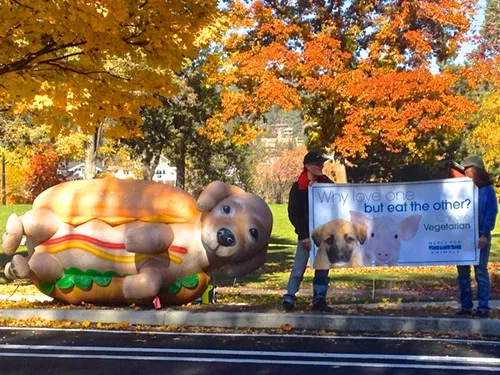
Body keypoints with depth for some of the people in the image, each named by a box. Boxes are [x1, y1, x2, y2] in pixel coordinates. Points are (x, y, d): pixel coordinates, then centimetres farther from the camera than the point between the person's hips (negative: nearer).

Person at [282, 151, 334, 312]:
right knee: (299, 268, -5)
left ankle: (319, 300, 11)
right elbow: (293, 214, -5)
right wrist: (304, 236, -10)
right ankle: (289, 297, 3)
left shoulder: (327, 183, 4)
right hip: (306, 234, -3)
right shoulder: (298, 187, -4)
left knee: (323, 269, 4)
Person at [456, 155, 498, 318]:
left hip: (480, 237, -5)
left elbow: (491, 213, -7)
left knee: (481, 272, -2)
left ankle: (483, 307, 1)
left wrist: (484, 235, -16)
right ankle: (465, 306, 13)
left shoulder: (487, 190, 0)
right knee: (463, 272, 6)